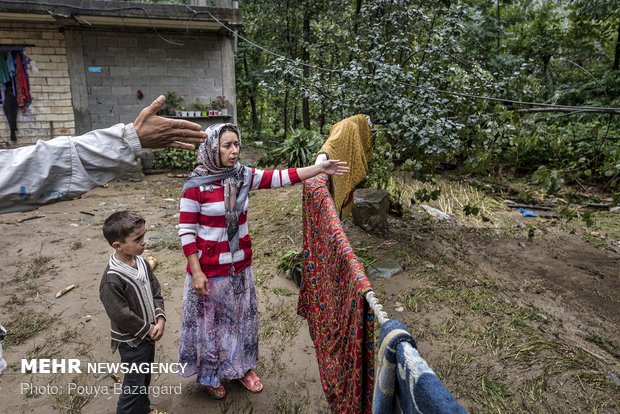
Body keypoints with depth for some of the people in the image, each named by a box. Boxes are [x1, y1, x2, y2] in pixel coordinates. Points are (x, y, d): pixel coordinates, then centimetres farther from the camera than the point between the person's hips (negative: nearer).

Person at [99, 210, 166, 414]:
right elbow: (121, 316, -25)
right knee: (134, 384, 10)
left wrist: (160, 320, -9)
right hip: (131, 341, -8)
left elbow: (155, 292, 2)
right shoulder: (112, 279, -29)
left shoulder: (141, 262, -5)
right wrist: (147, 330, -15)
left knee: (145, 378, 26)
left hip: (149, 334, 8)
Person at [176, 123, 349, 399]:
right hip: (209, 267, -4)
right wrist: (196, 272, -15)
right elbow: (186, 230, -13)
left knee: (241, 318, 20)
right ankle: (210, 375, 39)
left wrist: (320, 168, -18)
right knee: (210, 322, 15)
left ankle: (243, 367, 43)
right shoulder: (196, 184, -16)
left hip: (240, 264, 5)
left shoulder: (243, 176, -4)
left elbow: (280, 177, -11)